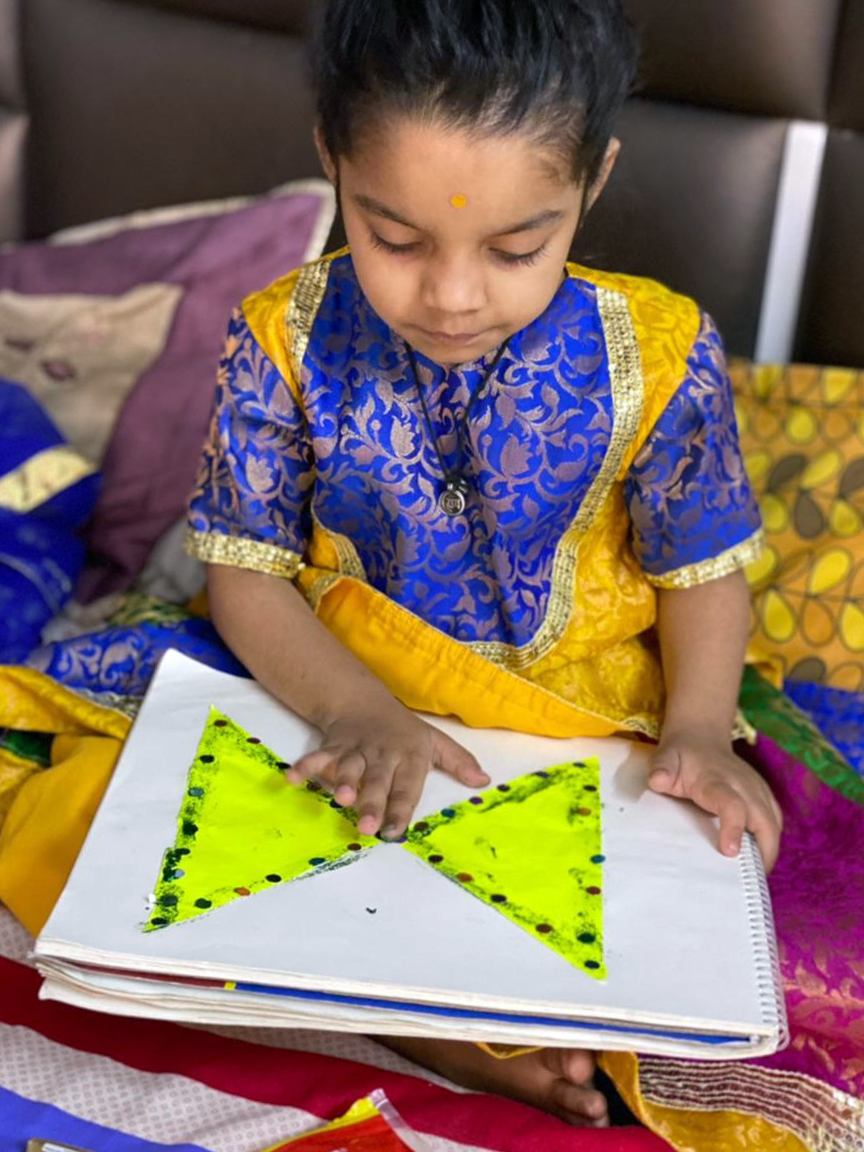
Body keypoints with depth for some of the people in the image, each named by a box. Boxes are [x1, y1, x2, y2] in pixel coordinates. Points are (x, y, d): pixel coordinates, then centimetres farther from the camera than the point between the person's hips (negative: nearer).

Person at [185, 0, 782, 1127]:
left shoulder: (656, 353, -10)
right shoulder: (284, 342, -8)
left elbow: (704, 570, 2)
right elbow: (247, 574, -4)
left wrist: (696, 729, -16)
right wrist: (360, 712, -21)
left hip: (590, 739, 1)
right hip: (348, 729, 0)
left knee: (728, 845, -24)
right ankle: (436, 1029, -24)